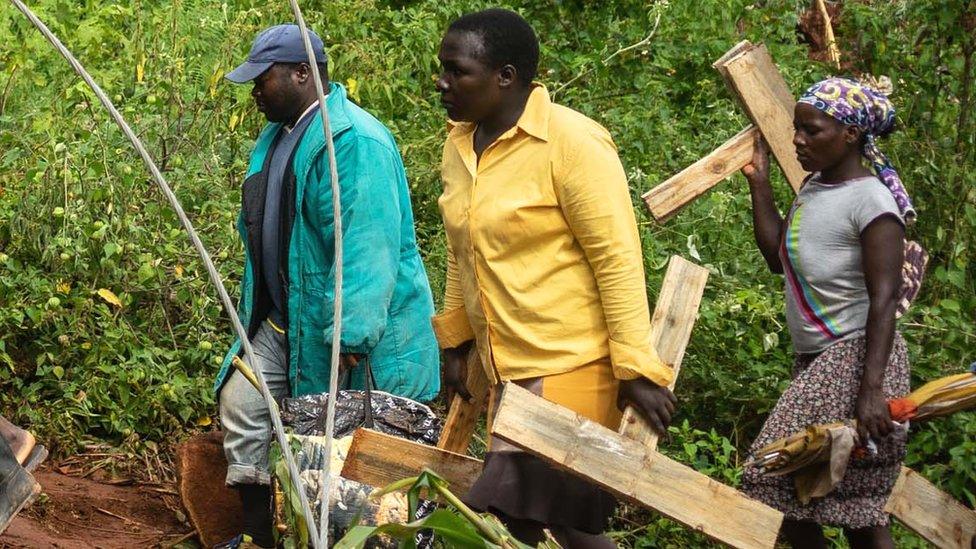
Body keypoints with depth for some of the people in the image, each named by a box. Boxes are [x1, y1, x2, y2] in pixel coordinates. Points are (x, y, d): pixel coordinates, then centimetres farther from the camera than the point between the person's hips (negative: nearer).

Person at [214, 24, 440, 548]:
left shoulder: (353, 141, -21)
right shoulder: (276, 136, 11)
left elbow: (367, 247, -29)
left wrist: (350, 335, -34)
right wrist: (254, 307, 24)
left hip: (347, 333, -9)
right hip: (281, 322, 9)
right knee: (241, 404, 4)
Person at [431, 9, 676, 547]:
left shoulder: (572, 141, -14)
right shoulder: (459, 145, 7)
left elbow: (617, 259, -16)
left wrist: (636, 368, -19)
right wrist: (455, 341, 20)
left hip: (572, 363, -7)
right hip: (506, 366, 7)